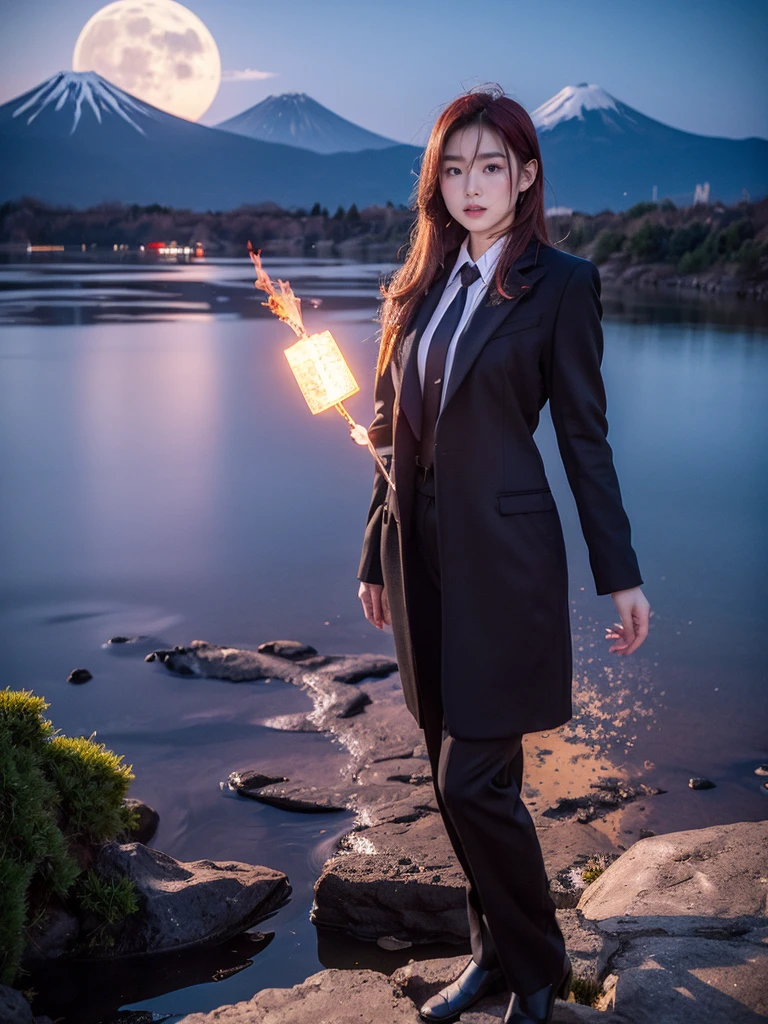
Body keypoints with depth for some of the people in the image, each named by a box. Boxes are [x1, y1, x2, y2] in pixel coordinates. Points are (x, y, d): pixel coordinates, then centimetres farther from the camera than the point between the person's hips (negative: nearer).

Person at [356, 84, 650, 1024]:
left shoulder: (560, 284, -5)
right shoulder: (419, 285, 10)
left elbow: (584, 436, -4)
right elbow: (393, 431, 13)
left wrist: (620, 576, -4)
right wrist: (376, 556, 14)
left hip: (502, 564, -6)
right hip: (424, 558, 6)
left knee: (473, 781, -4)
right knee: (455, 778, 13)